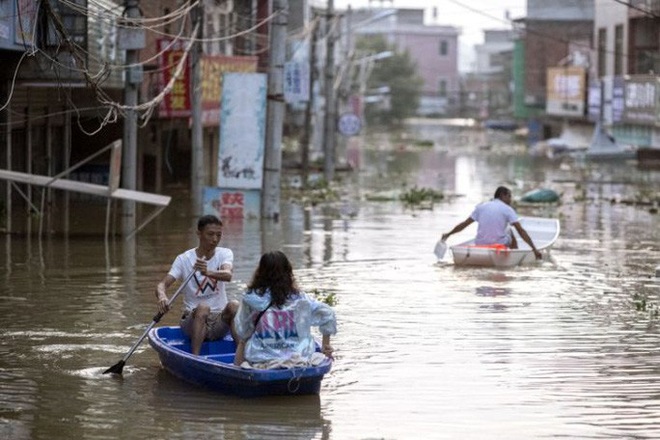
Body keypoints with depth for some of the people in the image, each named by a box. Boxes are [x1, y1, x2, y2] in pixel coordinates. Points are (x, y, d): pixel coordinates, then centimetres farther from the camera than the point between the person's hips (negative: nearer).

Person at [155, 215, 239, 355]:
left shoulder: (224, 254, 3)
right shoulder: (184, 259, -2)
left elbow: (227, 275, -21)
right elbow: (162, 284, -12)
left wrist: (208, 272, -44)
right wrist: (162, 297, -38)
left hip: (219, 323, 2)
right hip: (193, 320, -2)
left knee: (234, 305, -28)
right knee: (202, 308, -34)